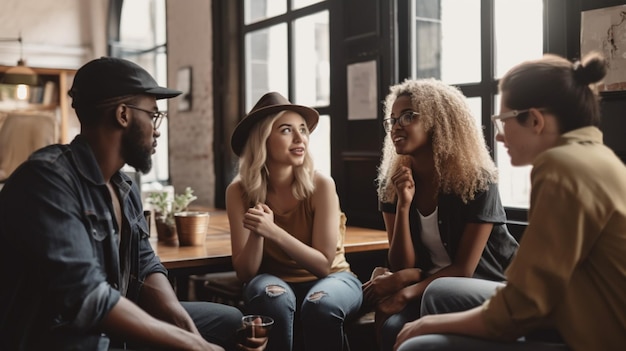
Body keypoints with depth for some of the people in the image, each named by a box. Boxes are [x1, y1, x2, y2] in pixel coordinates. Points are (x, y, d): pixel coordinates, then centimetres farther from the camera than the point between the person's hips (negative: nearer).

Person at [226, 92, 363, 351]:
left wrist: (273, 231, -31)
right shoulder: (239, 191, -13)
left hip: (331, 278, 0)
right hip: (274, 281, 1)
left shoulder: (320, 185, -19)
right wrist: (257, 233, -31)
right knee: (273, 297, -33)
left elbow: (324, 264, -17)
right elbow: (245, 273, -11)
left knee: (321, 304, -34)